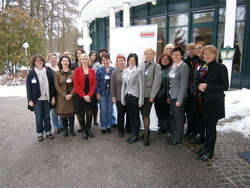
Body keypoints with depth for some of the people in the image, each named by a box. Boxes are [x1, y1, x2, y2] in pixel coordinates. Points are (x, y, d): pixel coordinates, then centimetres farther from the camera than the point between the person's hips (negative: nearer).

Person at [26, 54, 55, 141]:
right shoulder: (31, 74, -1)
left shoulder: (48, 73, 4)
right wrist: (30, 100, -7)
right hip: (37, 99, -2)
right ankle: (40, 133, 17)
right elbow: (28, 87, -2)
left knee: (47, 116, 10)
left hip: (47, 98, 2)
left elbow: (52, 85, 6)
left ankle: (48, 131, 23)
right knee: (39, 117, 4)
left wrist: (53, 97, 3)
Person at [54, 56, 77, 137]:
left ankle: (72, 129, 19)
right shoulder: (57, 73, 3)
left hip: (71, 96, 1)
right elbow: (57, 86, -4)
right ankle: (65, 129, 18)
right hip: (62, 97, 0)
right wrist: (65, 95, -12)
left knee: (72, 113, 5)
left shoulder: (73, 73, 4)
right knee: (63, 113, 4)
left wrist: (71, 94, -13)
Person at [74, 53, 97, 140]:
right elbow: (76, 84, -8)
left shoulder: (92, 71, 6)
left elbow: (94, 84, 2)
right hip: (80, 96, -2)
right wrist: (84, 95, -13)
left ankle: (88, 129, 22)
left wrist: (89, 95, -10)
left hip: (90, 96, 2)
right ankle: (83, 131, 19)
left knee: (89, 113, 5)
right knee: (81, 114, 5)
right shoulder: (77, 70, -1)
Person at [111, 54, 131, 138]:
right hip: (119, 97, 0)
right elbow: (112, 86, 1)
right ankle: (121, 130, 23)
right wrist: (113, 97, -3)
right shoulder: (114, 72, 2)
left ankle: (129, 127, 34)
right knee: (120, 114, 8)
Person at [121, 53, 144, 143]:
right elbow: (124, 85, 13)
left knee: (136, 116, 5)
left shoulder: (139, 70, -7)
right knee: (130, 115, 12)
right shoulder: (125, 71, 10)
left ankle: (136, 135, 18)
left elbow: (141, 85, -10)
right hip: (127, 95, 5)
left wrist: (141, 100, -13)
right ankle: (132, 133, 26)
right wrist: (122, 98, 10)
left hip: (135, 96, -5)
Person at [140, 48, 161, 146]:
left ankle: (146, 135, 5)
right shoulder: (141, 65, 11)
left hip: (148, 94, -4)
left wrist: (152, 95, -12)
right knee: (143, 114, 11)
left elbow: (156, 81, -8)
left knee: (146, 114, -6)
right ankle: (146, 130, 28)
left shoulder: (156, 66, -2)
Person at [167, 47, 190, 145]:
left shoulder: (184, 66, -12)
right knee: (173, 116, 15)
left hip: (179, 96, -7)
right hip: (172, 96, 7)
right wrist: (169, 96, 12)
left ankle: (178, 138, 17)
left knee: (179, 117, 4)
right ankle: (173, 136, 28)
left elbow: (184, 84, -17)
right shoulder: (173, 66, 12)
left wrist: (179, 99, -19)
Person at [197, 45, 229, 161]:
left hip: (215, 101, -5)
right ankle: (207, 145, 29)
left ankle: (209, 152, 12)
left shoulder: (220, 68, -9)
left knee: (211, 126, 0)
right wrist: (199, 86, -6)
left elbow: (225, 86, -12)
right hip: (205, 100, 5)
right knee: (207, 124, 13)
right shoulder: (202, 68, 9)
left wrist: (207, 86, -17)